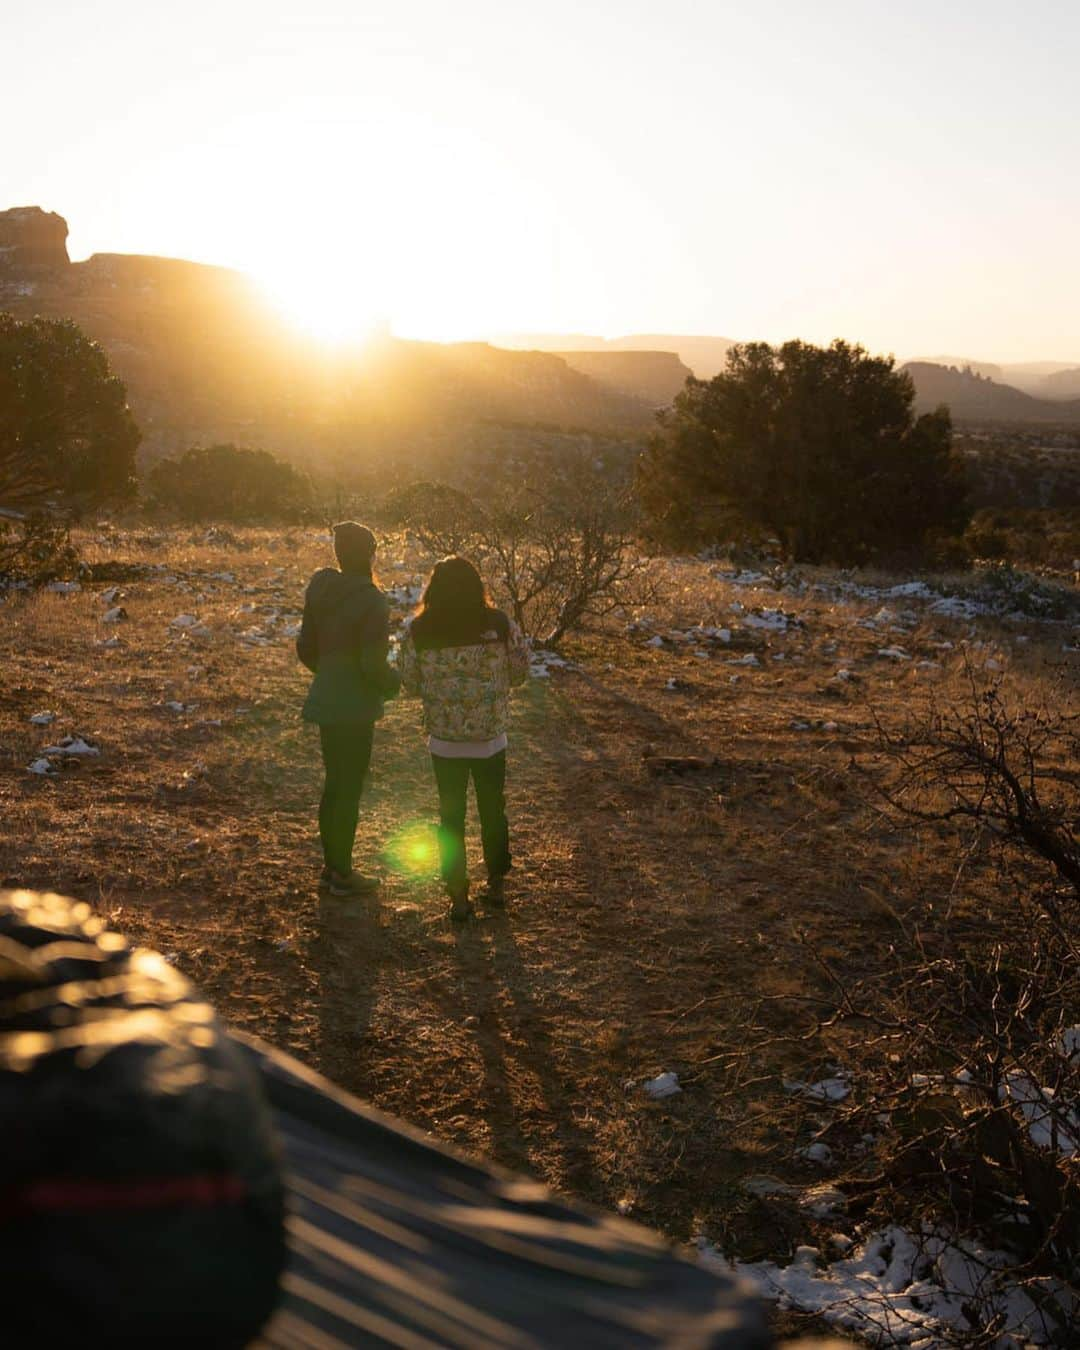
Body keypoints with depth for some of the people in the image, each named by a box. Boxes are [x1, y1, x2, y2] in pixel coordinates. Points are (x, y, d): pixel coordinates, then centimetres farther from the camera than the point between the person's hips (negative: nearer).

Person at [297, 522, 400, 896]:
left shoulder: (321, 591, 3)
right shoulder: (370, 601, -20)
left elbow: (306, 648, 11)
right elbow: (373, 665, -22)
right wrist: (393, 683, -1)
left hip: (326, 700, 8)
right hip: (354, 708, -8)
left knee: (334, 783, 19)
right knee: (350, 788, 4)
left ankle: (331, 865, 30)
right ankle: (341, 874, 15)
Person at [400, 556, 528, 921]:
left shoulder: (419, 631, -10)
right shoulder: (500, 625, -10)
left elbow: (409, 684, -2)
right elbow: (520, 672, 0)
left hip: (445, 741, -1)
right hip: (491, 739, 1)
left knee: (451, 817, 12)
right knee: (493, 812, 19)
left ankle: (458, 896, 15)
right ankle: (496, 886, 31)